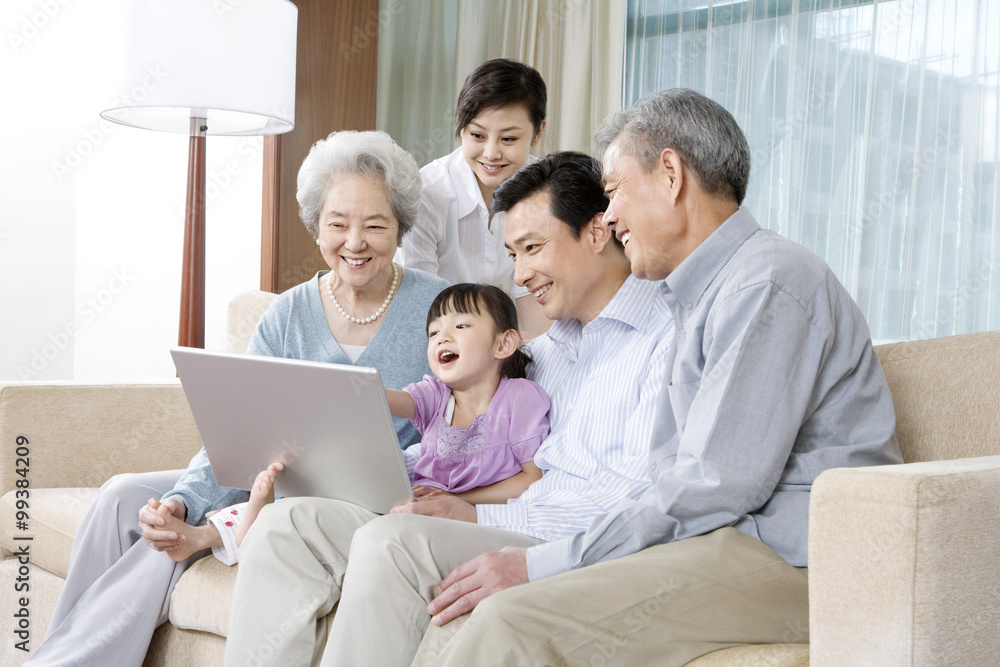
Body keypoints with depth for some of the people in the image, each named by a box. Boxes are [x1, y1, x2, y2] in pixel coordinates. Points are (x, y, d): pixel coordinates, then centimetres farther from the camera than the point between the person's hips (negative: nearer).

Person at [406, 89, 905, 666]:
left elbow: (716, 487, -19)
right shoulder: (702, 296, 24)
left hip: (791, 566, -9)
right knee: (472, 609, -5)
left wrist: (540, 567, -16)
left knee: (515, 618, -24)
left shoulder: (768, 284, -11)